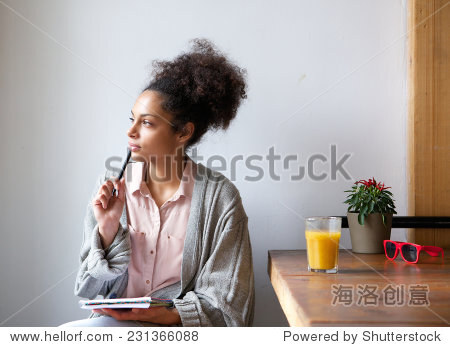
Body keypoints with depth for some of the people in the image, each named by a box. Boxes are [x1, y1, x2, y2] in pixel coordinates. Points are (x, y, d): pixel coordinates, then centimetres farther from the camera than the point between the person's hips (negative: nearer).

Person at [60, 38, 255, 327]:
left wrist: (161, 315, -20)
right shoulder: (111, 185, 3)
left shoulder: (220, 197, -7)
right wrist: (107, 229, -11)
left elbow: (224, 305, -4)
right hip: (111, 320, 4)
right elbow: (92, 289, 6)